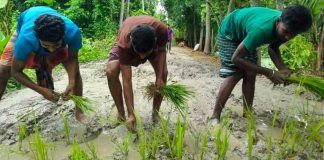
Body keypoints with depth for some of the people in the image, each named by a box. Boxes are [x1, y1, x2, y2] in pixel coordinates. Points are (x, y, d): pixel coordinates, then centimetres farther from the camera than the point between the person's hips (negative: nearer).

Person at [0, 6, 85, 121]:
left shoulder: (72, 32, -43)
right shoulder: (26, 38, -45)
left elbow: (72, 58, -24)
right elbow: (16, 72, -30)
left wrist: (71, 83, -39)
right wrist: (41, 90, -40)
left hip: (56, 35, 1)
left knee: (74, 70, -14)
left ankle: (79, 111, 0)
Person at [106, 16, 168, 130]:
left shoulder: (161, 31, -41)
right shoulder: (124, 43, -44)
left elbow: (162, 50, -17)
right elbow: (127, 81, -40)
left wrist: (159, 77, -27)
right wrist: (131, 114, -39)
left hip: (152, 44, 2)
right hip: (128, 45, -1)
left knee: (163, 72, -18)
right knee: (111, 72, -25)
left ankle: (155, 113, 0)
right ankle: (121, 112, -6)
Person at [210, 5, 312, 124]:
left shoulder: (283, 26, -18)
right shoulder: (261, 30, -42)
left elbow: (273, 48, 1)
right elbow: (236, 58, -36)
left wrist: (283, 69, -18)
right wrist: (269, 73, -33)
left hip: (245, 35, 7)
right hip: (229, 34, -7)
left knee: (250, 74, -3)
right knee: (234, 75, -18)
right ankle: (215, 116, -12)